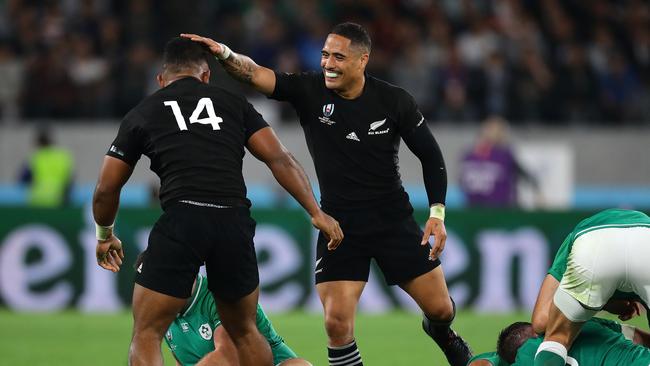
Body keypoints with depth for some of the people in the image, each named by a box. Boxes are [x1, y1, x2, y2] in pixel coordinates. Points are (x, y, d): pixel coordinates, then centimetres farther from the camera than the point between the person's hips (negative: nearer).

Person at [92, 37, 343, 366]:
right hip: (235, 223, 3)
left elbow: (106, 190, 23)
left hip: (181, 219, -2)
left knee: (146, 336, 6)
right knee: (244, 332, 22)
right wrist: (316, 212, 12)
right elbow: (280, 159, 10)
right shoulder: (234, 104, 21)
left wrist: (105, 235, 40)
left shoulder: (141, 114, 18)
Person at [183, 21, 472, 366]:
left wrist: (437, 213, -6)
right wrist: (224, 53, -44)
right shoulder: (309, 90, -10)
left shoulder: (394, 101, -8)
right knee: (337, 322, -15)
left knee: (440, 308, 6)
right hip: (339, 226, 0)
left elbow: (430, 156, 2)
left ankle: (441, 332, 44)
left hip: (394, 220, 1)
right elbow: (255, 74, -24)